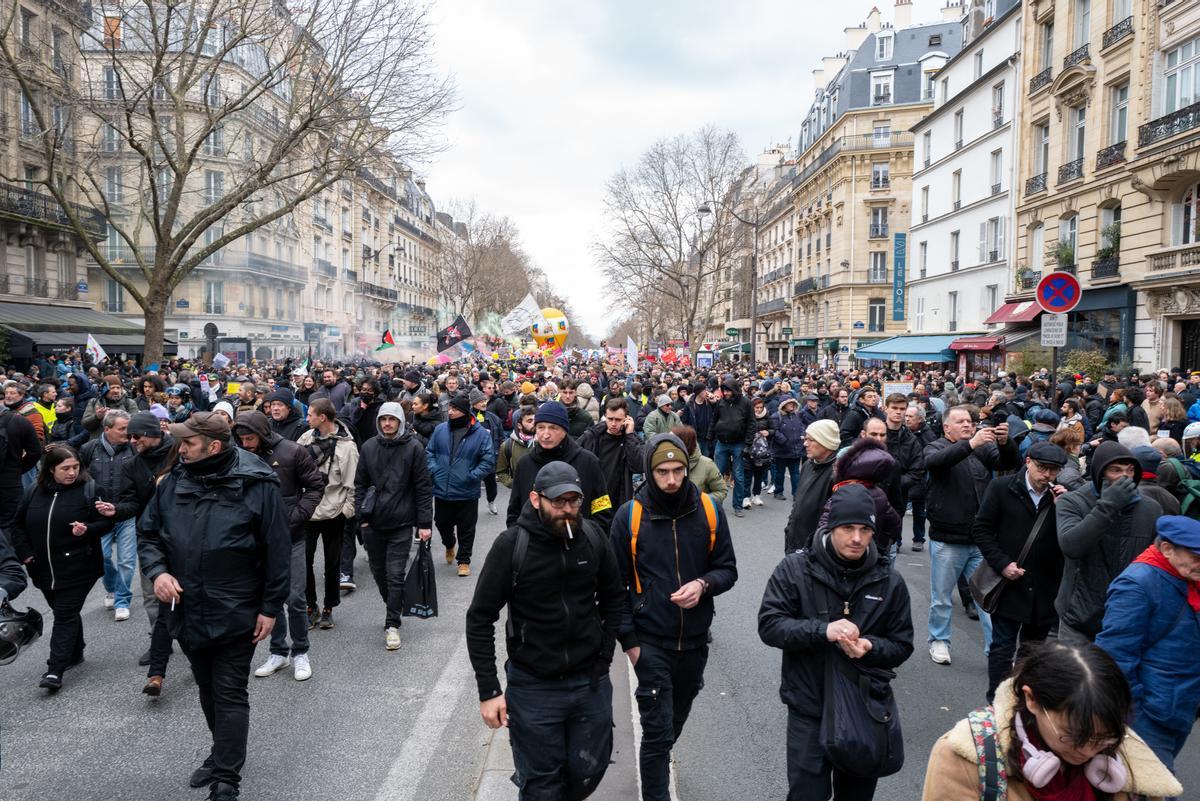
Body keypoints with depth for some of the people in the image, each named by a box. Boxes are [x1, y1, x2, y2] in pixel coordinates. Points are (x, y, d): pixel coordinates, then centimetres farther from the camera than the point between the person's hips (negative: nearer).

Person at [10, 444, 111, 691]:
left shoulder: (89, 489, -8)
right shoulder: (34, 492, 4)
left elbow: (105, 521, -6)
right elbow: (18, 525, 14)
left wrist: (87, 530, -25)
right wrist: (24, 553, 3)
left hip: (77, 569, -5)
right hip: (45, 569, 5)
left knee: (65, 615, -6)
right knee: (65, 613, 18)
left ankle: (55, 670, -4)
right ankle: (75, 653, 36)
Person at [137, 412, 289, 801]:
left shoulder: (256, 486, -16)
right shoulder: (173, 483, -1)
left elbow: (277, 550, -12)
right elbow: (148, 534, 10)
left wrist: (270, 607, -11)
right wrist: (157, 571, -10)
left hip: (235, 613, -6)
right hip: (187, 610, 6)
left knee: (230, 695, 3)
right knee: (207, 689, 21)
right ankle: (224, 754, 42)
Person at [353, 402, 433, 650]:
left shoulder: (413, 447, -6)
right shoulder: (369, 447, 4)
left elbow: (424, 487, -5)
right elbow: (360, 483, 10)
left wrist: (424, 523, -8)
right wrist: (361, 515, 2)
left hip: (401, 523, -4)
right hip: (373, 523, 4)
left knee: (395, 575, -3)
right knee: (378, 571, 15)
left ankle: (392, 624, 7)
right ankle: (394, 608, 37)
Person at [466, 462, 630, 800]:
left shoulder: (593, 536, -5)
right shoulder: (512, 545, -15)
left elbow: (614, 598, 9)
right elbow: (480, 619, -9)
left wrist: (605, 650, 2)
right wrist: (488, 691, -10)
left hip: (591, 682, 3)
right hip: (533, 687, -3)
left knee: (588, 772, 15)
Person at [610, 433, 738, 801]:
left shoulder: (709, 511, -4)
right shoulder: (629, 515, -11)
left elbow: (727, 569, 3)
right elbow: (615, 584, -5)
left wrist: (703, 584, -18)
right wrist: (629, 640, -8)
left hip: (695, 638, 4)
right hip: (650, 641, -3)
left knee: (676, 719, 22)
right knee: (657, 731, 0)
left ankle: (657, 765, 47)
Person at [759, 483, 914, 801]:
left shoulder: (890, 581, -2)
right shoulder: (796, 568, -9)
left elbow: (902, 646, 4)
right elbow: (769, 625, -12)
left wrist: (870, 647, -19)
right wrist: (823, 631, -27)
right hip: (809, 708, -2)